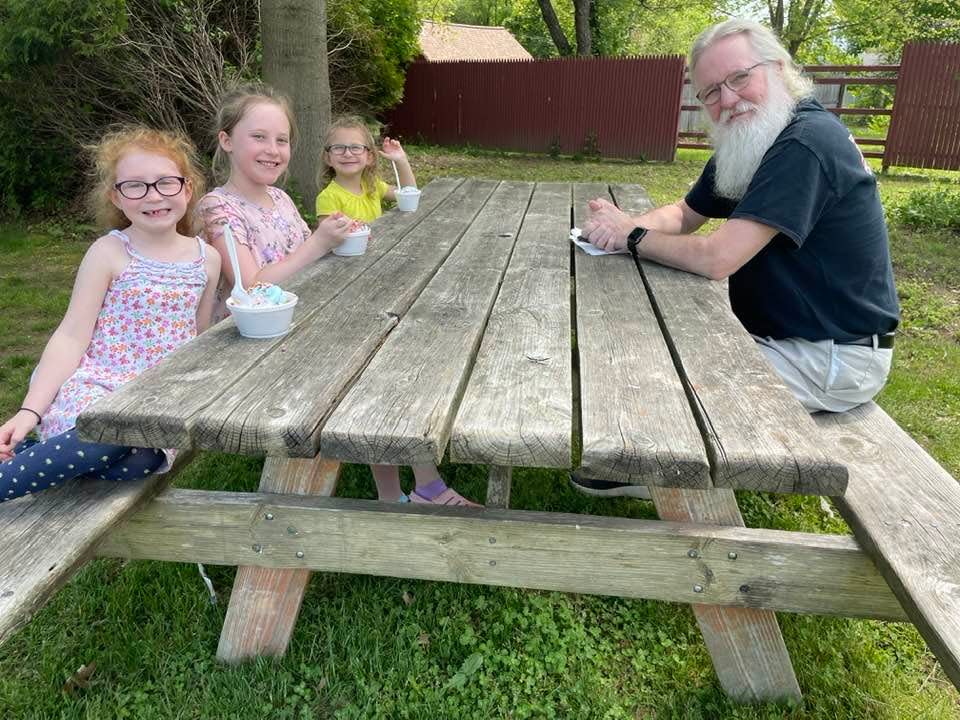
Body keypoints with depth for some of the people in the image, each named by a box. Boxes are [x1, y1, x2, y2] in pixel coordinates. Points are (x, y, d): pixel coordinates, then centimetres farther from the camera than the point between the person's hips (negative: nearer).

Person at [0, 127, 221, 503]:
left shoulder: (207, 259, 7)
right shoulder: (109, 253, -3)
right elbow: (72, 336, -7)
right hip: (96, 383, -3)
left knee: (139, 461, -30)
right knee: (109, 436, -36)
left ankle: (34, 455, -7)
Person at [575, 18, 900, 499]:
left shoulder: (805, 143, -26)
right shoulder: (744, 147, 5)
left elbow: (716, 259, -31)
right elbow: (684, 214, 11)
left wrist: (632, 236, -15)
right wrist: (627, 225, -11)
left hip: (831, 357, -9)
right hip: (778, 333, 9)